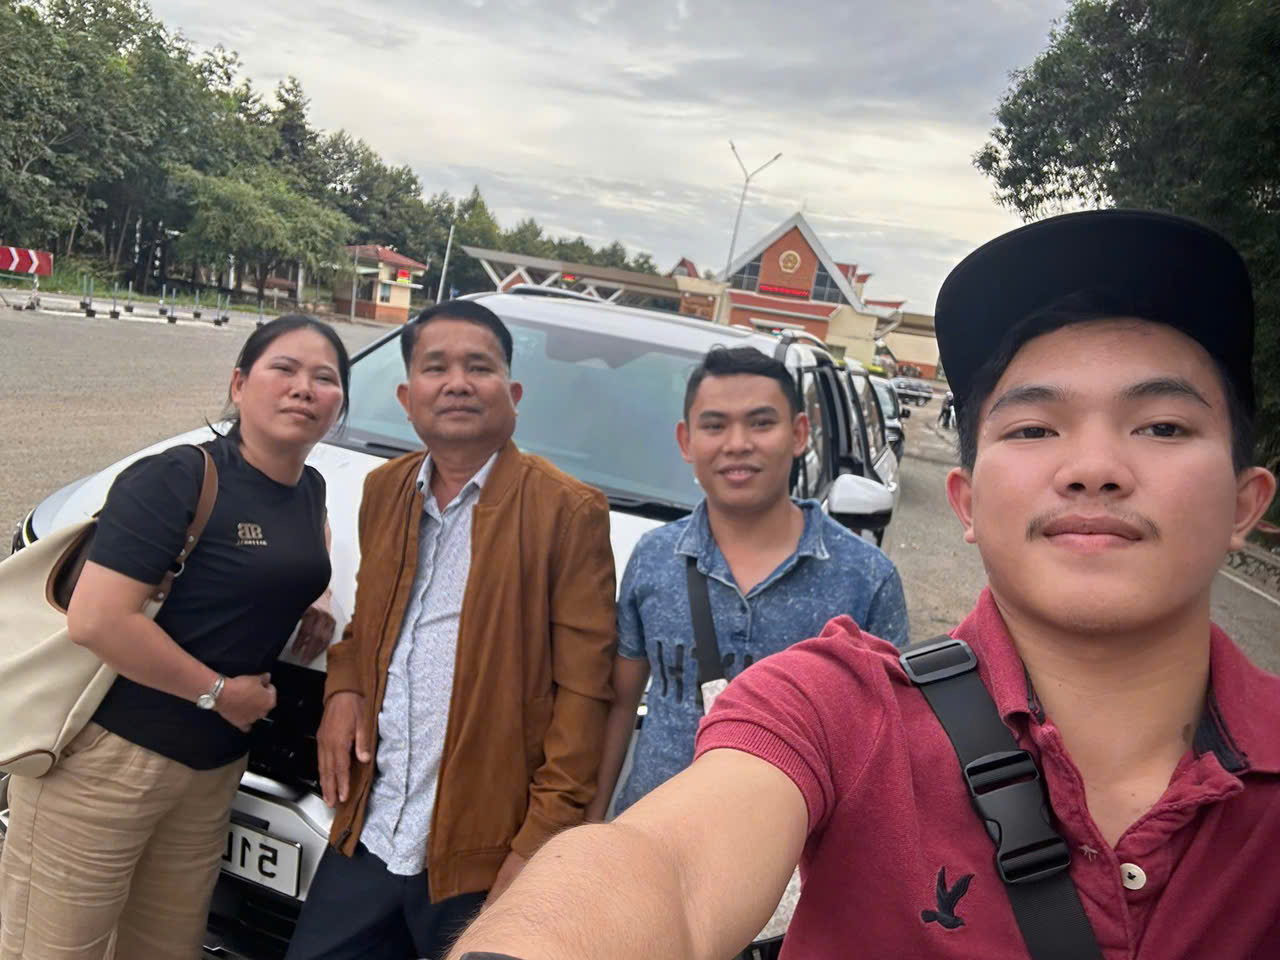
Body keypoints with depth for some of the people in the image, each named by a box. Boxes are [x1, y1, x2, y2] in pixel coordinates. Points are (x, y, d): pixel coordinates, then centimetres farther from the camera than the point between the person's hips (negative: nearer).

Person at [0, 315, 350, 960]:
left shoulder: (310, 488, 7)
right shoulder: (175, 478, -16)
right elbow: (95, 620, -23)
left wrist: (313, 601, 10)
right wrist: (219, 692, -15)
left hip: (215, 766, 7)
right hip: (107, 754, -7)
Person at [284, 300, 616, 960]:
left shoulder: (569, 511, -10)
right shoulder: (384, 491, 10)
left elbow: (584, 693, -11)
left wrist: (540, 845, -14)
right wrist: (343, 687, 3)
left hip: (482, 855, -5)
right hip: (368, 836, 5)